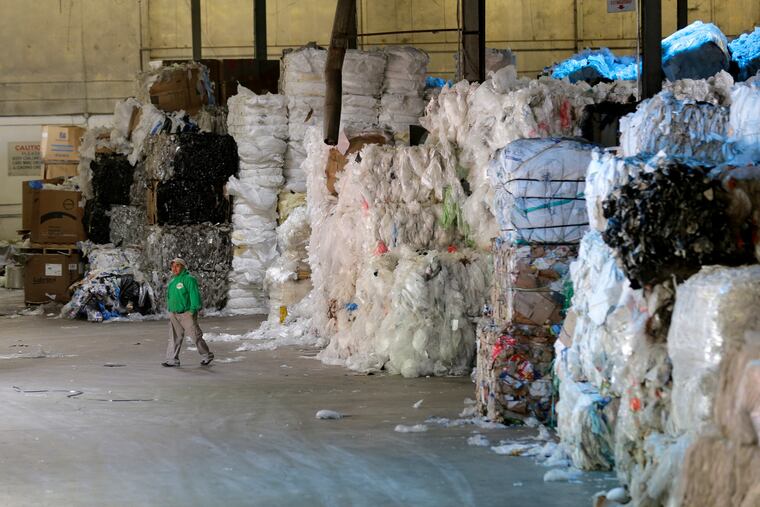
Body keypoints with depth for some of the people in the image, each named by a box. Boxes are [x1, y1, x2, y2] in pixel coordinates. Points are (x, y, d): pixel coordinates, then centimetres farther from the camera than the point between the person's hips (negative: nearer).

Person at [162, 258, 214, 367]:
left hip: (186, 314, -7)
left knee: (195, 335, -1)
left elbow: (194, 295, -16)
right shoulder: (172, 281, 17)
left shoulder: (189, 279, -9)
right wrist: (170, 311, 20)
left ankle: (207, 355, 14)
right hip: (173, 315, 7)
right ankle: (172, 359, 4)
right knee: (174, 337, 4)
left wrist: (193, 309, -23)